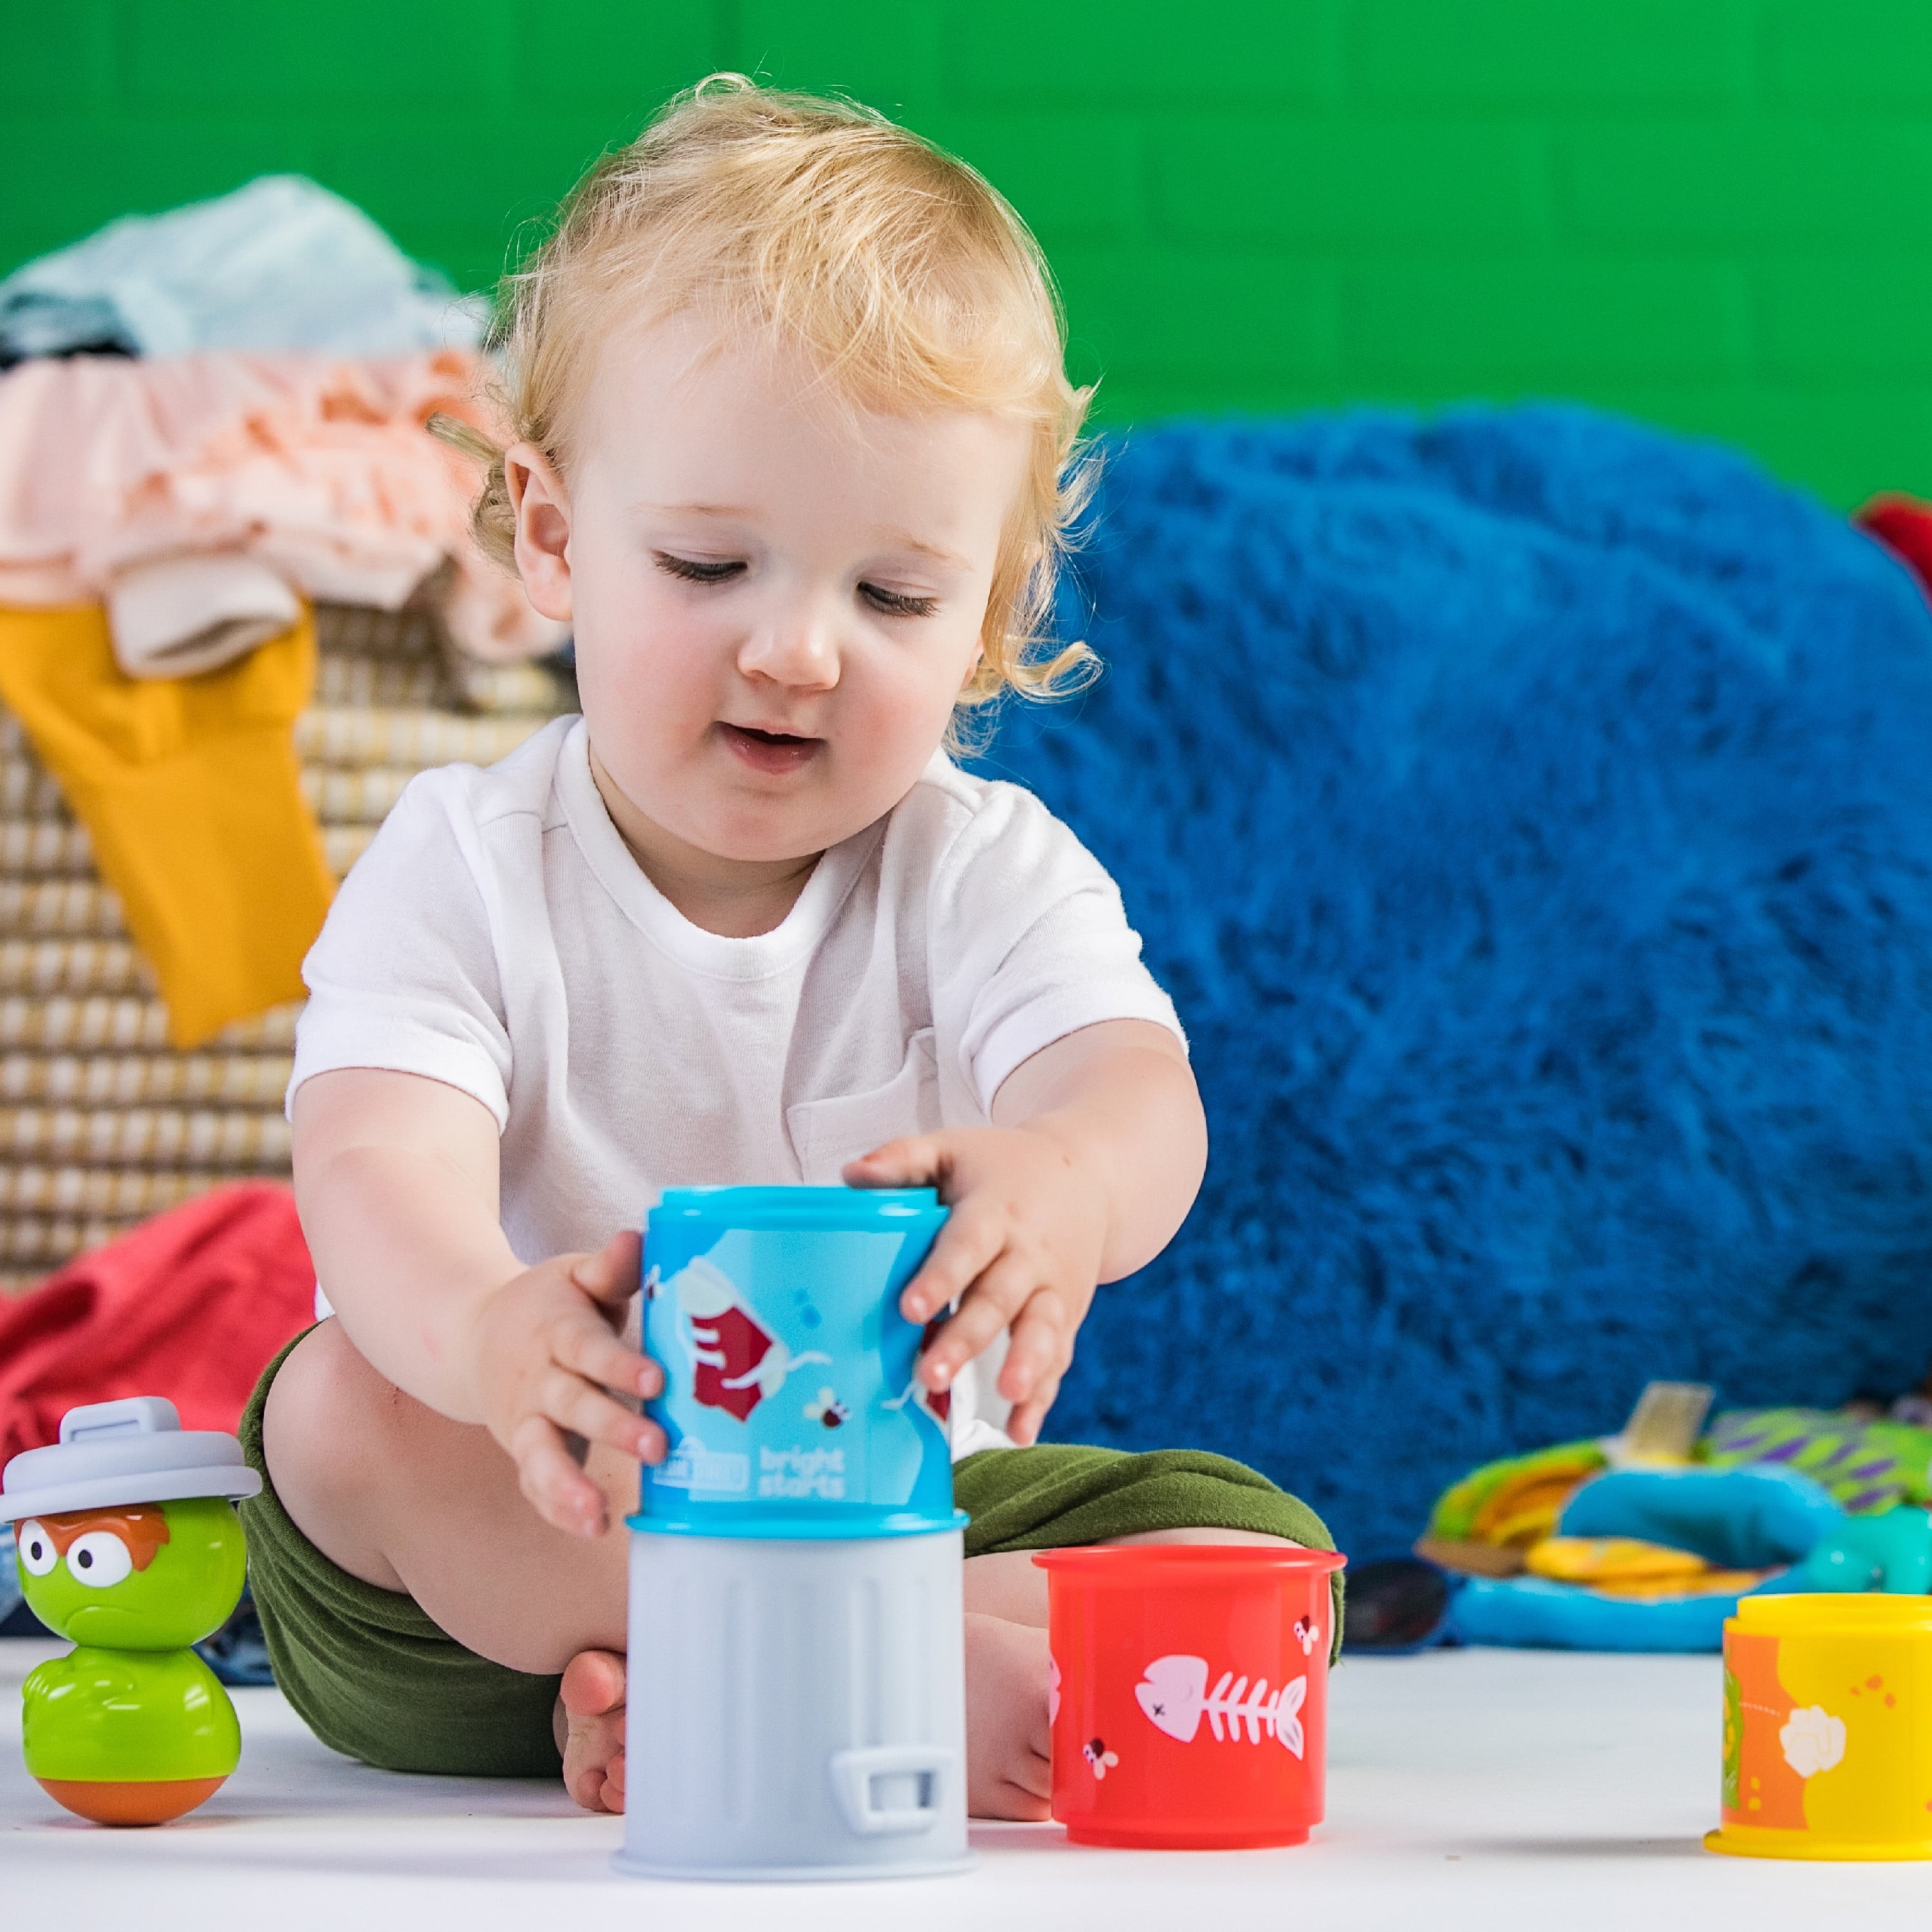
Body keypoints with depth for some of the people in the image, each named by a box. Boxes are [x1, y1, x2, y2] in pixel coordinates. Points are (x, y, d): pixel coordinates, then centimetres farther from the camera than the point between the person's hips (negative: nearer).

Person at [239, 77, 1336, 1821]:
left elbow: (1138, 1093, -24)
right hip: (540, 1523, -1)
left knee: (1263, 1551, -19)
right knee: (345, 1404, -30)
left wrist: (1064, 1183, -52)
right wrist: (486, 1328, -52)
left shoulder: (989, 876, -3)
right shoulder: (461, 872, -7)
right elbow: (380, 1165, -25)